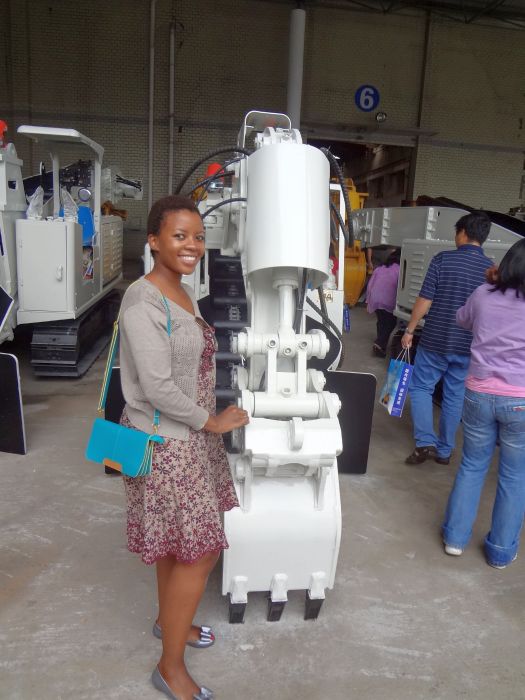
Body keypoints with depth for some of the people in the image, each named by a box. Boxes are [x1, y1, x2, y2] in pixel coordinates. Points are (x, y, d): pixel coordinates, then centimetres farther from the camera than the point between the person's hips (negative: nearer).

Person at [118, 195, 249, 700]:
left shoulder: (183, 293, 7)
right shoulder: (143, 301, -22)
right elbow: (157, 386, -25)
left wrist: (207, 422, 10)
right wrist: (213, 423, -15)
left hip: (187, 436, 9)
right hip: (166, 445, -8)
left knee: (176, 543, 23)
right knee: (199, 551, 3)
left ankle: (168, 620, 47)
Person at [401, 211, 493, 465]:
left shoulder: (443, 259, -9)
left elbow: (425, 300, -10)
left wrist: (410, 330, 0)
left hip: (435, 341, -3)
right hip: (468, 348, 3)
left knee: (420, 387, 12)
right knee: (455, 397, 13)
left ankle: (425, 442, 0)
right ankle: (444, 451, 22)